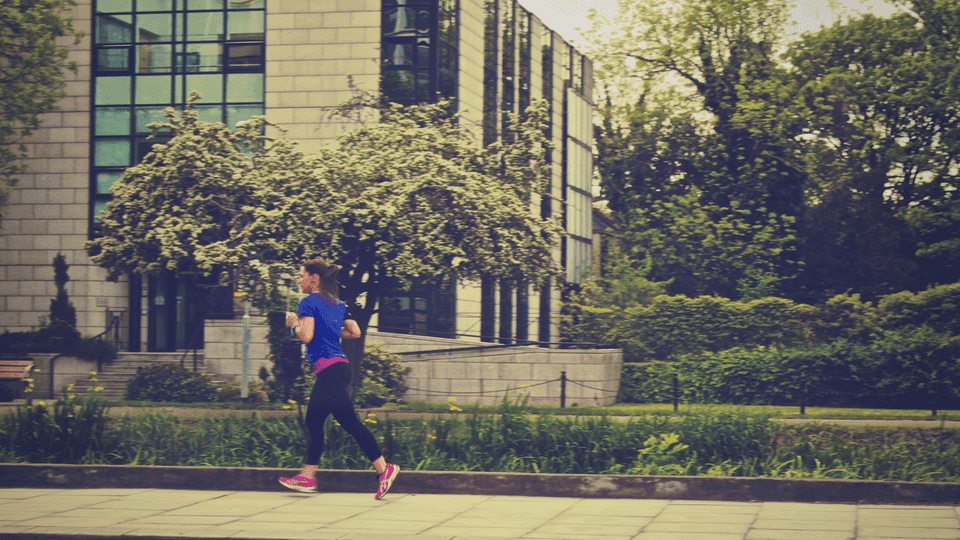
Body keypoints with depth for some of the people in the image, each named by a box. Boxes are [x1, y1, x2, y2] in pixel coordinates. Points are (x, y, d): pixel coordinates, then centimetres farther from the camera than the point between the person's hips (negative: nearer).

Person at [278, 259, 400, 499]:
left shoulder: (308, 303, -8)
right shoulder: (337, 304, 16)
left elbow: (306, 336, -19)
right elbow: (355, 332, 14)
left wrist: (295, 323, 0)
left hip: (328, 368, -9)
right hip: (340, 365, 9)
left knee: (350, 422, -10)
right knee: (313, 422, 14)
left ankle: (385, 468, -14)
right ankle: (307, 477, 16)